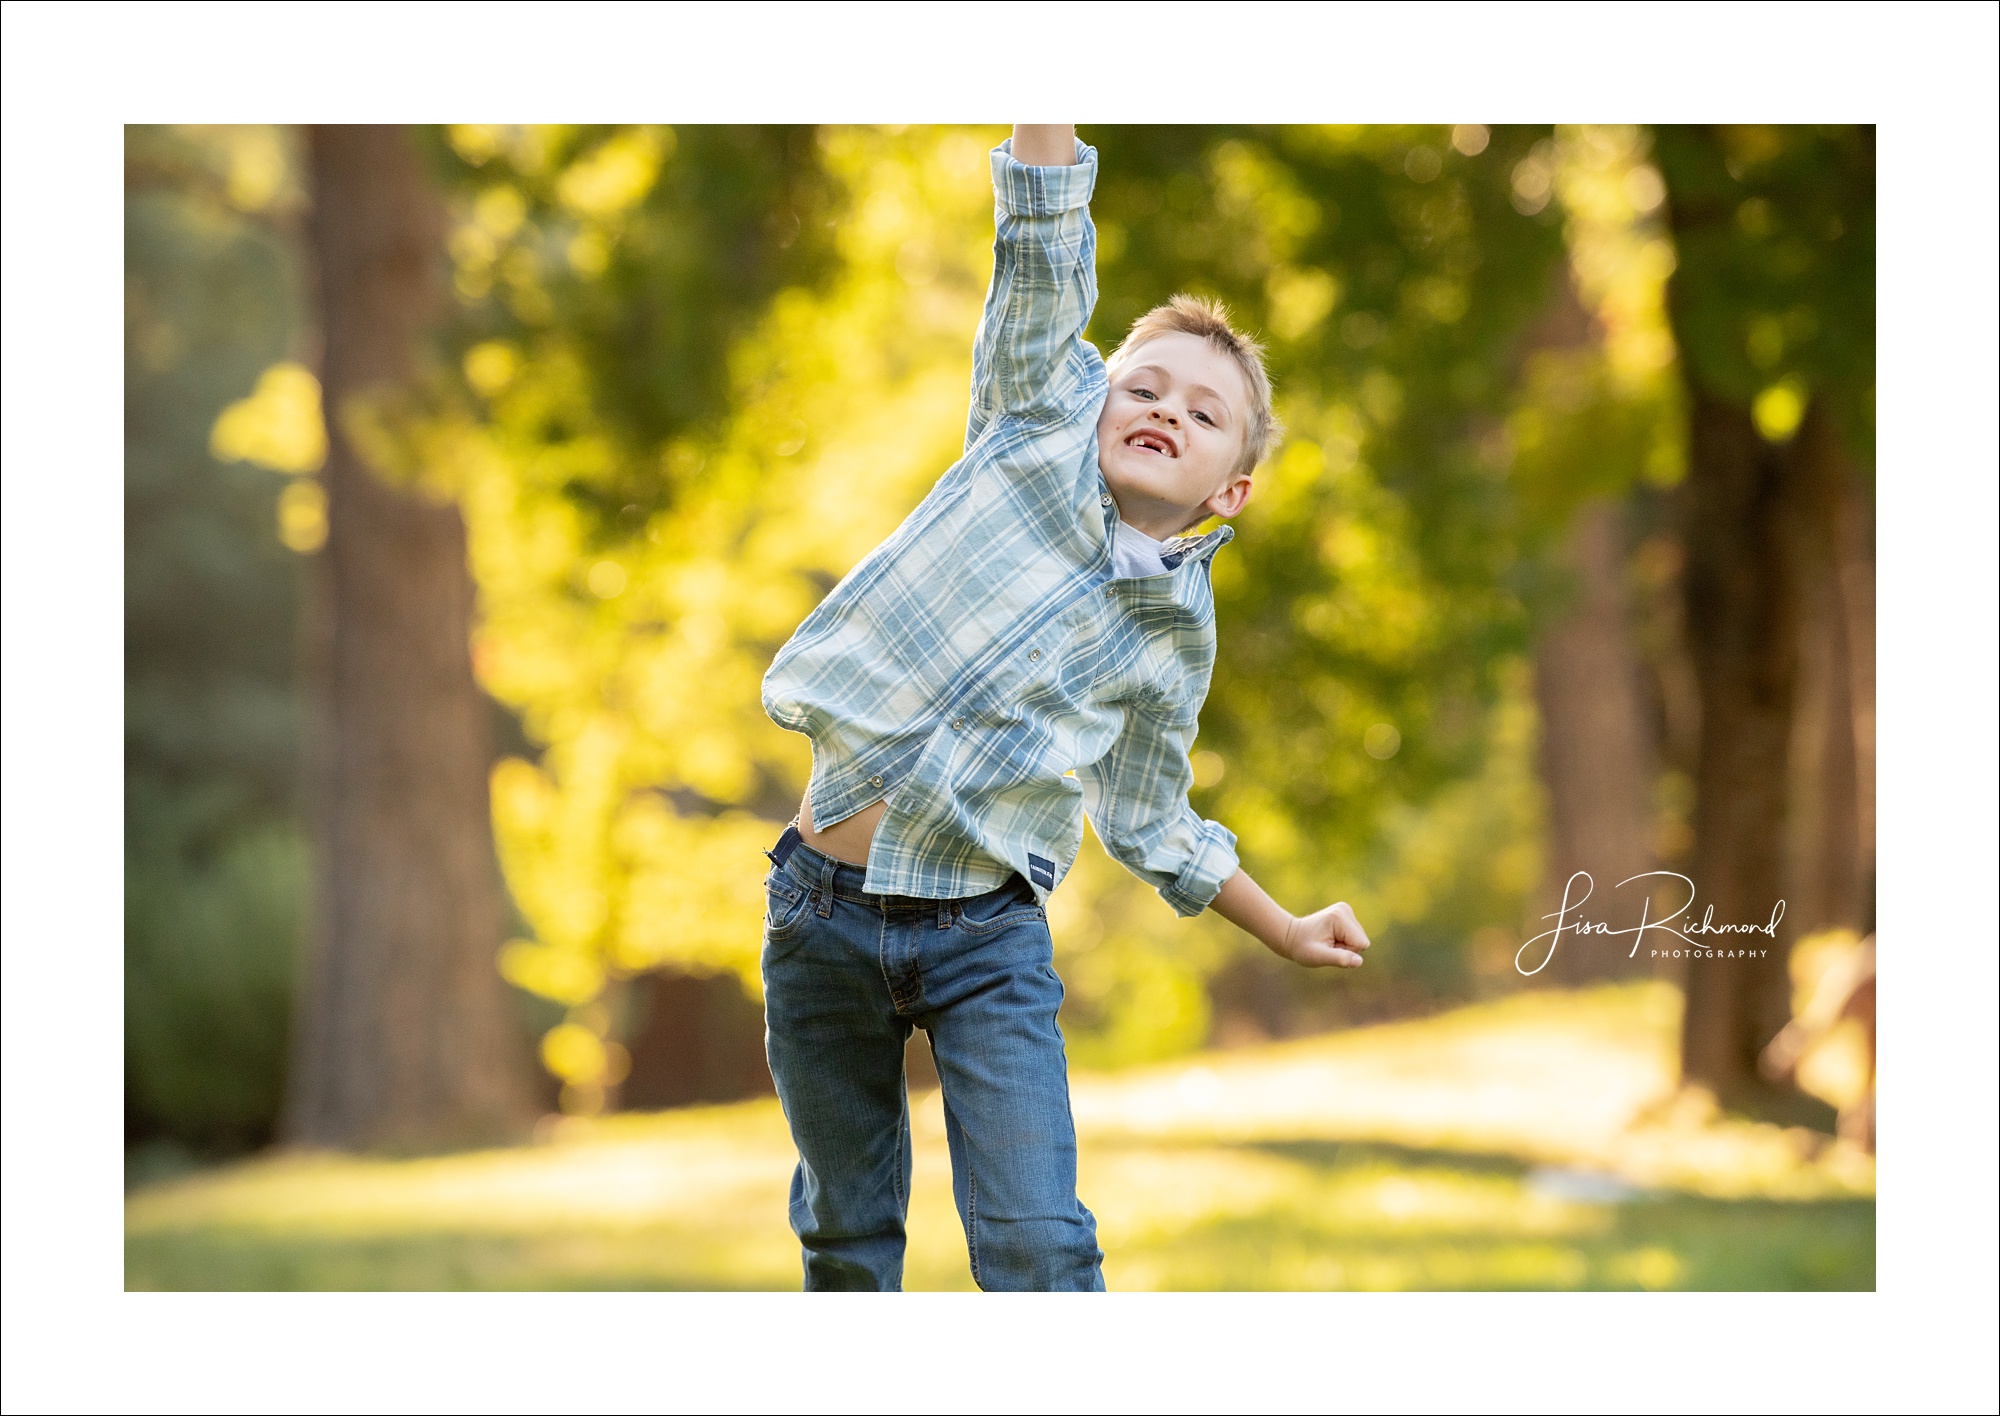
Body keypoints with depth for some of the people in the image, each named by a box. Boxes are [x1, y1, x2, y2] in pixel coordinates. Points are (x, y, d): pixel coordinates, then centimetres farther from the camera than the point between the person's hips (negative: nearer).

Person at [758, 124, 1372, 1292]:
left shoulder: (1178, 635, 5)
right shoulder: (1039, 426, 2)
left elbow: (1148, 818, 17)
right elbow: (1045, 253, -7)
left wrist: (1285, 932, 19)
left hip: (987, 940, 0)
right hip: (827, 916, 0)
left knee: (1039, 1246, -9)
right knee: (847, 1239, 12)